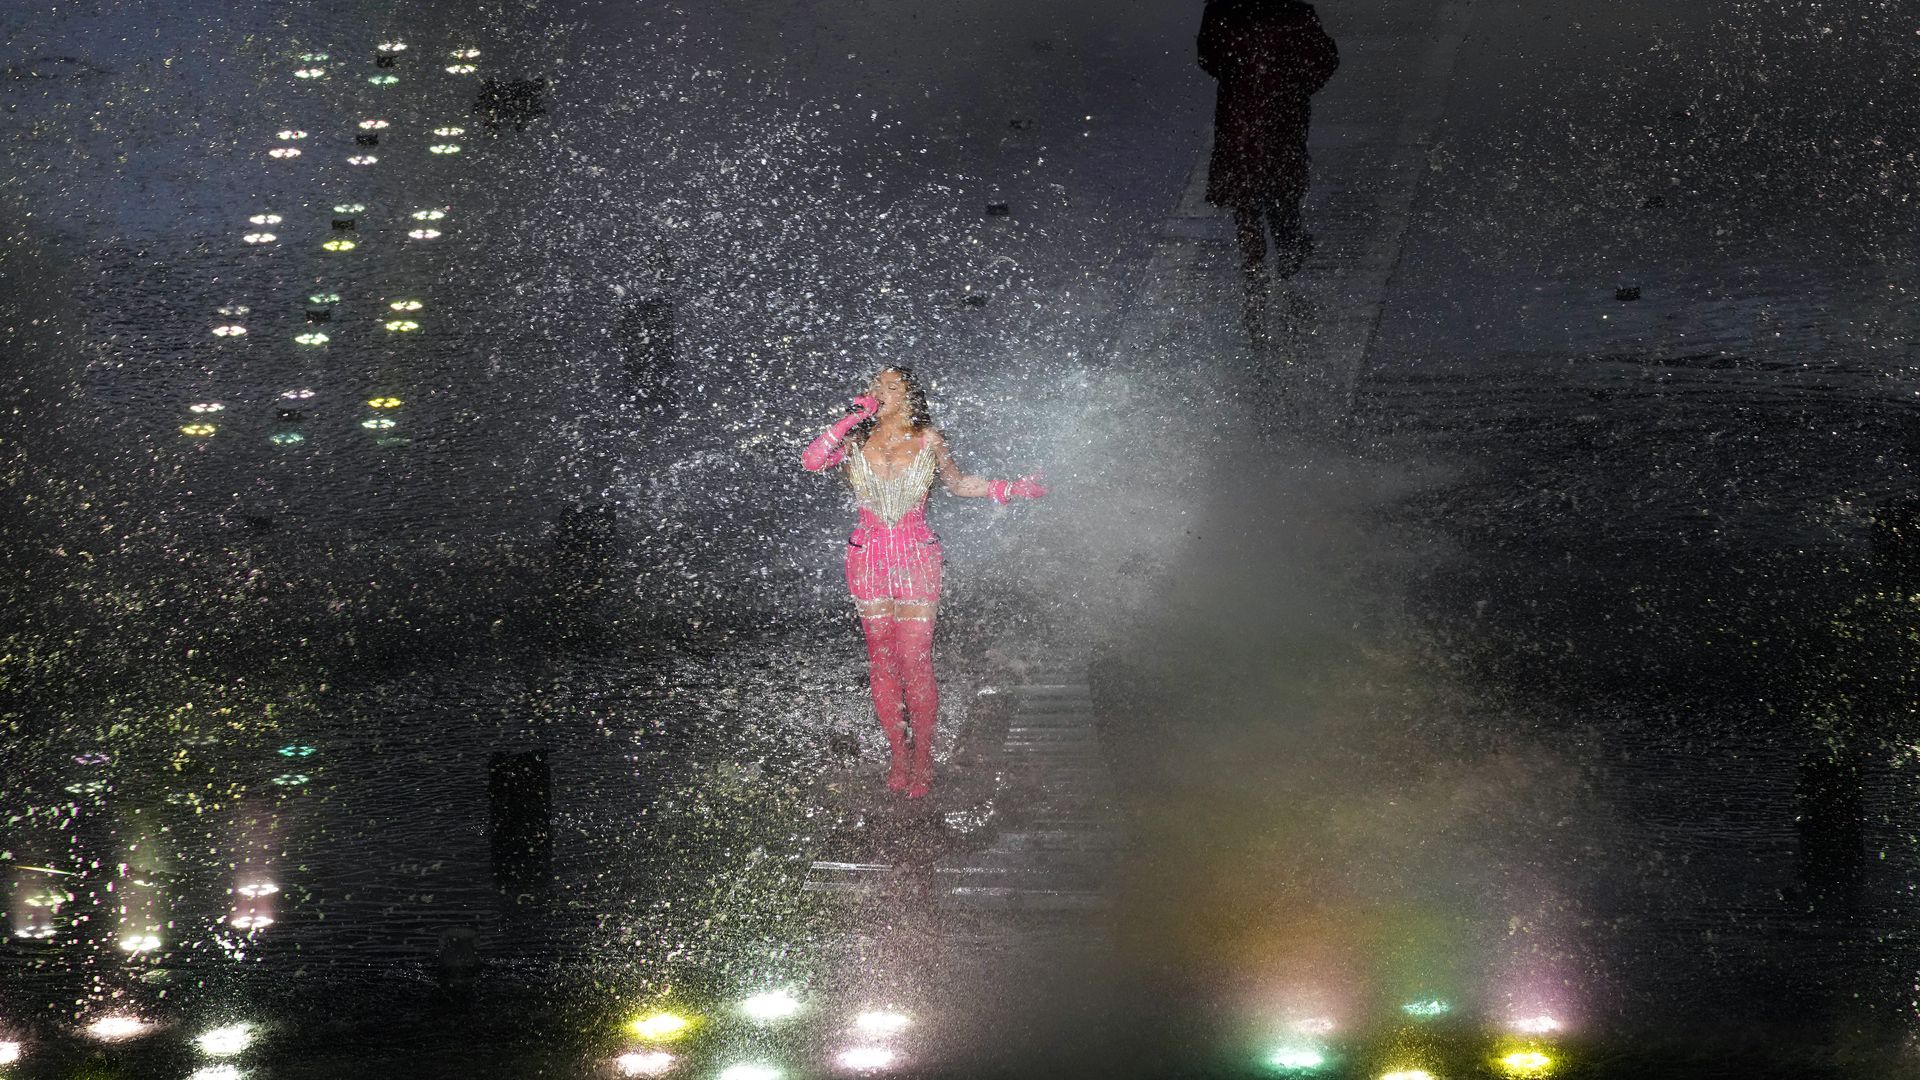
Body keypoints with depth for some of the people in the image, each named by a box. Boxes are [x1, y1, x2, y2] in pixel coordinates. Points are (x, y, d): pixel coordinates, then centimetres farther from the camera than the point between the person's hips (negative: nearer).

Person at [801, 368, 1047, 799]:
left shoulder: (927, 439, 2)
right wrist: (853, 417, -12)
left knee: (915, 661, -5)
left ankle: (923, 759, 7)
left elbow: (957, 483, 16)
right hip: (869, 559, 2)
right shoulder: (857, 440, 3)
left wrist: (1007, 489, 5)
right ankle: (899, 756, 16)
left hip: (916, 557, -2)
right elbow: (810, 460, -11)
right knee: (882, 661, 5)